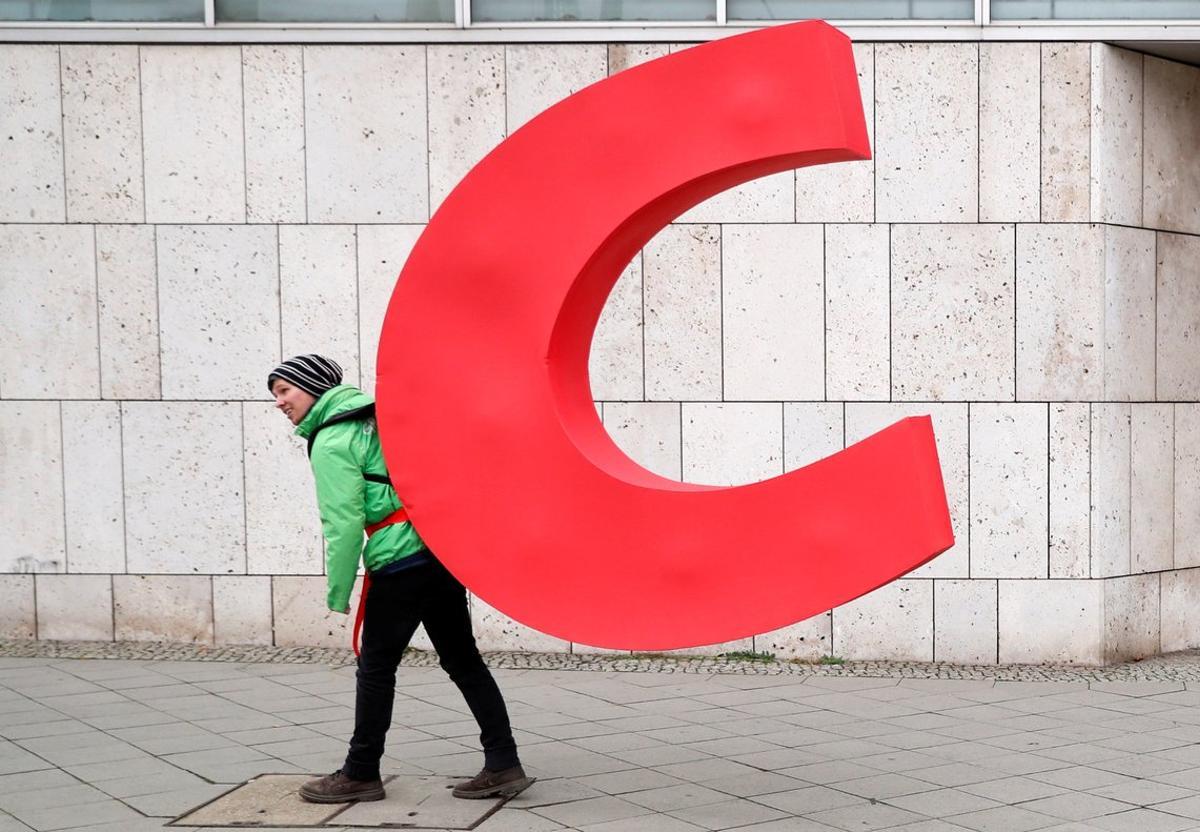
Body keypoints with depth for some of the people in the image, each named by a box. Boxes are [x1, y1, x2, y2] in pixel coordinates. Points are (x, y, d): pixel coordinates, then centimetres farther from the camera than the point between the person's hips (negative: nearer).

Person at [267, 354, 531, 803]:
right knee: (461, 657, 9)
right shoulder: (371, 416, 19)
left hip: (402, 560, -8)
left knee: (376, 665, 3)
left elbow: (343, 523, -12)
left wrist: (338, 593, -5)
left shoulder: (330, 442, -8)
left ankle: (360, 774, 13)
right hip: (442, 549, 8)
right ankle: (503, 764, 7)